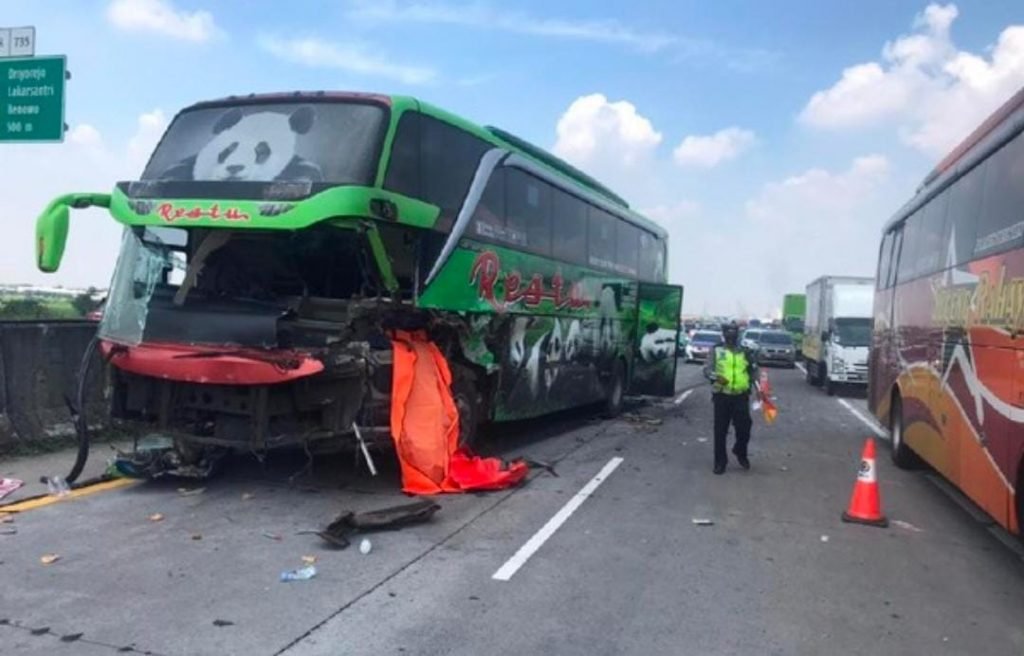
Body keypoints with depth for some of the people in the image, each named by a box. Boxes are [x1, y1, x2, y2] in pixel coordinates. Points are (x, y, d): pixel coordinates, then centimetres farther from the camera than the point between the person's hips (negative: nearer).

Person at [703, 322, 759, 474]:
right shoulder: (716, 351, 4)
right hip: (721, 395, -1)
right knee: (720, 430, 2)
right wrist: (716, 377, -27)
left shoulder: (746, 352, 11)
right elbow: (707, 370, -6)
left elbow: (753, 371, 14)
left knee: (744, 428, 0)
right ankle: (720, 461, 14)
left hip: (741, 396, 1)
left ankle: (741, 453, 28)